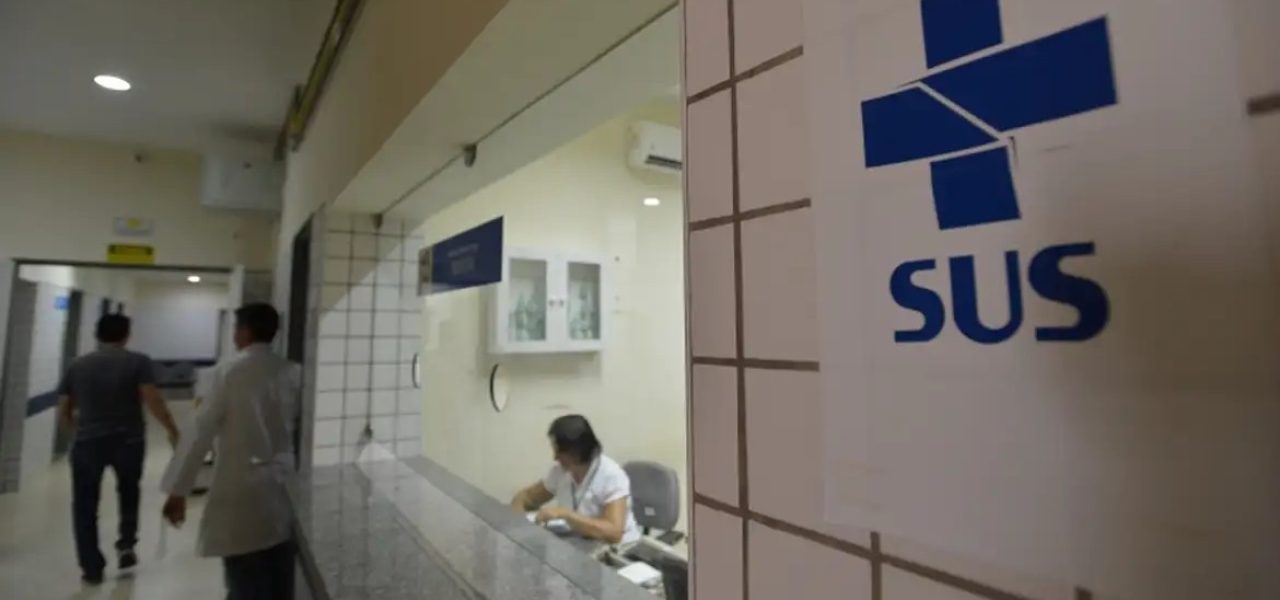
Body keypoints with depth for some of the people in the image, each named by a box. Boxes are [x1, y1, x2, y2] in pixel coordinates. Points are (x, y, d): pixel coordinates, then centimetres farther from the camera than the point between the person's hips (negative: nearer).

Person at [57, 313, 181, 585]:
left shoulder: (76, 366, 6)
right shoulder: (138, 362, -5)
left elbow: (63, 413, 9)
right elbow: (153, 401, -14)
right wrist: (172, 430, -3)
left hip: (87, 442, 1)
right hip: (128, 440, -1)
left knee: (85, 506, 13)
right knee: (129, 491, 26)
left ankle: (92, 568, 17)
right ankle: (126, 544, 21)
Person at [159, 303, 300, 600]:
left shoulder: (228, 372, -8)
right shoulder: (290, 372, 0)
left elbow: (201, 432, -8)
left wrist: (178, 490, -1)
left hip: (242, 491, -4)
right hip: (283, 489, 4)